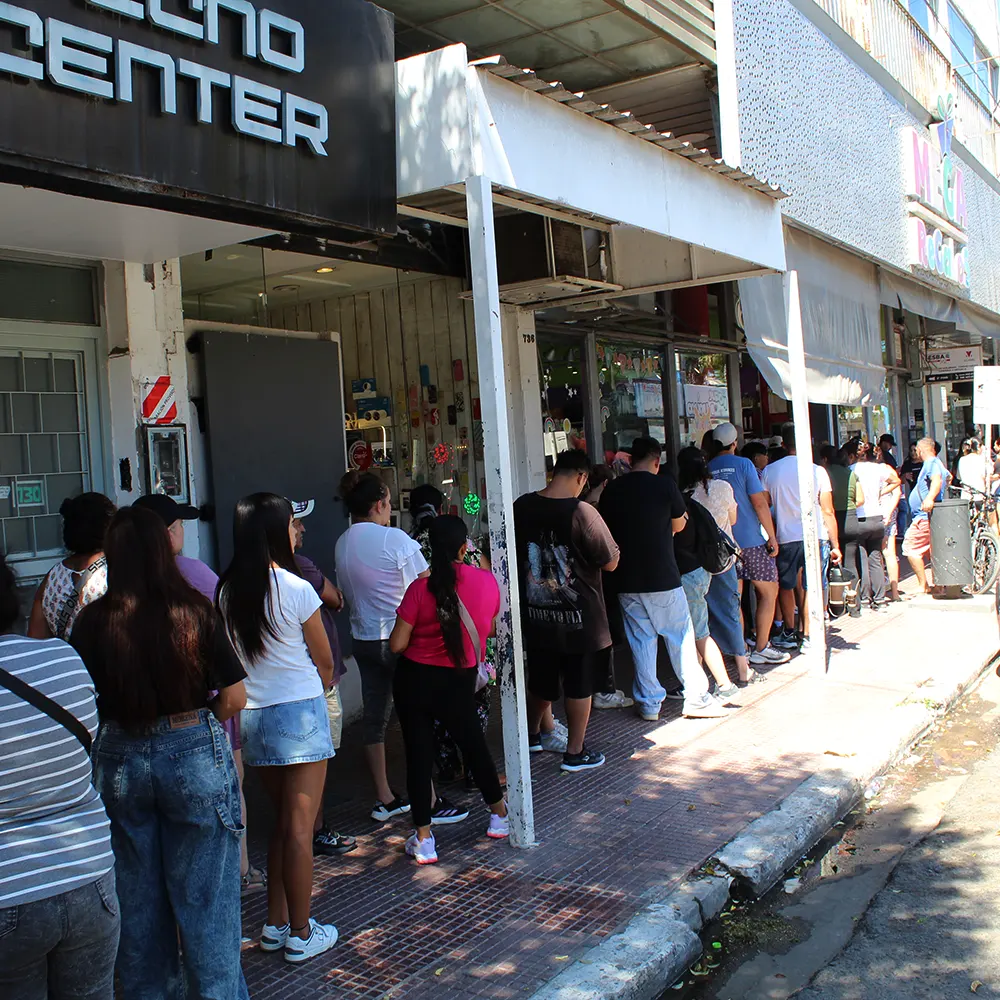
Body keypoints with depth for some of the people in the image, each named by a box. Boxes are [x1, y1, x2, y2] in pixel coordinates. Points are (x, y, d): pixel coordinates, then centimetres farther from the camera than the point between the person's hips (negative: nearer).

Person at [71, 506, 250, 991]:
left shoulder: (92, 620, -8)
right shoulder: (193, 610, -12)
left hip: (119, 760, 2)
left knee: (136, 896, 19)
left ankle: (146, 989, 34)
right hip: (193, 756, -2)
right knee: (203, 896, 11)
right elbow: (235, 698, -10)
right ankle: (215, 990, 21)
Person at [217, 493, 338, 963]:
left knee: (282, 821, 20)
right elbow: (324, 662, -4)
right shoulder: (295, 590, -14)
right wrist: (322, 686, 16)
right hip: (299, 711, -6)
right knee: (300, 828, 4)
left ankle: (276, 924, 27)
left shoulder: (227, 592, 0)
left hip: (252, 715, 6)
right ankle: (301, 934, 14)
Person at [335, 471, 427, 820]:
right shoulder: (395, 538, -15)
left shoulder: (341, 544, 5)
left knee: (374, 715, 12)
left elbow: (345, 596, 13)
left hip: (363, 640, 7)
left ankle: (383, 798, 22)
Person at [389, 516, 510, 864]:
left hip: (415, 680, -2)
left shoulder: (421, 588, -17)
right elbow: (491, 629, 8)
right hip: (459, 683, 2)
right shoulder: (488, 581, -7)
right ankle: (500, 815, 38)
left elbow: (397, 644, -15)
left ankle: (423, 840, 12)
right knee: (474, 746, 22)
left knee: (418, 754, 8)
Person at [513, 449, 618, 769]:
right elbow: (611, 563, -14)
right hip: (578, 619, -5)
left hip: (536, 615, 5)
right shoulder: (582, 512, -20)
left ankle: (532, 735, 41)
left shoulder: (522, 507, -4)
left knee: (541, 681, 23)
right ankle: (575, 752, 20)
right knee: (579, 686, 10)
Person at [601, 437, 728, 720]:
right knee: (681, 637, 9)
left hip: (627, 582, 3)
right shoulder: (664, 484, -8)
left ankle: (649, 703, 14)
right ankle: (696, 698, 15)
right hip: (663, 578, -3)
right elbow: (679, 525, 5)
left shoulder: (612, 491, 2)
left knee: (640, 641, 10)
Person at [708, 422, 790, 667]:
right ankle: (761, 649, 2)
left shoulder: (707, 469, 3)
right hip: (751, 540, -5)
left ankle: (740, 646, 15)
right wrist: (772, 537, -4)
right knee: (769, 591, 5)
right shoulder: (743, 465, -9)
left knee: (734, 595, 11)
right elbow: (759, 503, -11)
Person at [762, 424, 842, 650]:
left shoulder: (770, 471, -1)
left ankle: (789, 634, 25)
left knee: (786, 586, 16)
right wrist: (835, 544, 4)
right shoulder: (817, 471, -4)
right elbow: (828, 512, -3)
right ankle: (808, 637, 6)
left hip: (786, 538, 1)